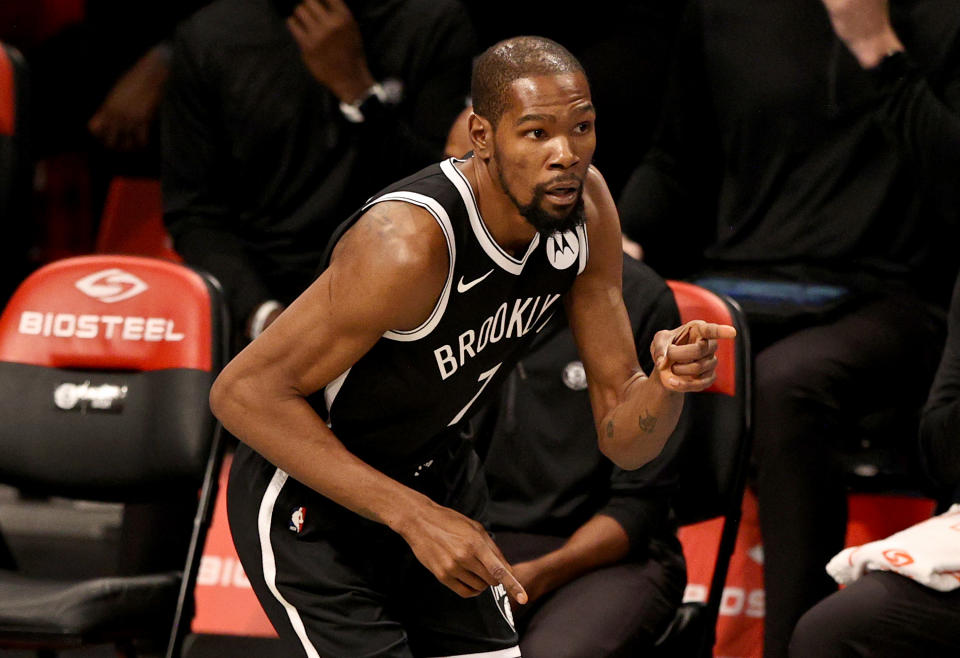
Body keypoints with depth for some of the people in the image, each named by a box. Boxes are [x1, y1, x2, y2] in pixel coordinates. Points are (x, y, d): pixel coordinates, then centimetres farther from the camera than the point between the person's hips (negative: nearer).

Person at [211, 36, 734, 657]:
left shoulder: (586, 206, -11)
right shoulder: (408, 246, -34)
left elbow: (624, 440, -4)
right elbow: (242, 391, -29)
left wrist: (667, 385, -29)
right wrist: (414, 516, -32)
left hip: (434, 474, 7)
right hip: (308, 497, -7)